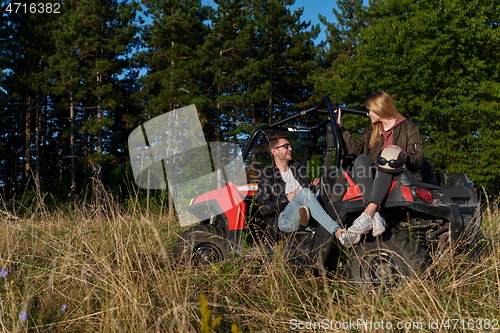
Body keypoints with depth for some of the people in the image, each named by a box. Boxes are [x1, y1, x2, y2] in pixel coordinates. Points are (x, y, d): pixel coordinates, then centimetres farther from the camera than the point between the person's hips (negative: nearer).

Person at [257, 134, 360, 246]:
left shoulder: (298, 169, 25)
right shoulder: (267, 177, 9)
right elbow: (263, 208, 2)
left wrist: (313, 186, 11)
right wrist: (286, 198, -6)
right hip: (286, 220, -4)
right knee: (304, 192, -32)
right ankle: (338, 232, -45)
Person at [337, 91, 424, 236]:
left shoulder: (408, 128, 11)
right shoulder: (371, 130, 26)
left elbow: (418, 162, 0)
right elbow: (353, 148, 9)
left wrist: (403, 156, -20)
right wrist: (338, 126, 11)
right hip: (372, 177, 3)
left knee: (385, 167, -35)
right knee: (361, 159, -28)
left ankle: (368, 214, -52)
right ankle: (375, 216, -46)